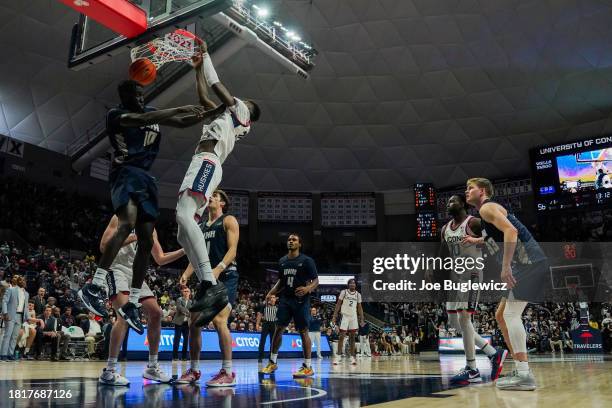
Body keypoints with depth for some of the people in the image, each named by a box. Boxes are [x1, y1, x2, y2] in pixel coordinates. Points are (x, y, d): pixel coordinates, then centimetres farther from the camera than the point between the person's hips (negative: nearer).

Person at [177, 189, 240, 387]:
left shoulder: (229, 220, 0)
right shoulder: (201, 226, 21)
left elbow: (232, 249, -11)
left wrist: (218, 269, -26)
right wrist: (186, 274, 3)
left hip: (226, 276, -8)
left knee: (219, 319, -21)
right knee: (194, 322, 7)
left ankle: (227, 372, -14)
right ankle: (194, 370, 20)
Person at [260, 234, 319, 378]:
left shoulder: (307, 261, -5)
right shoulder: (282, 261, 11)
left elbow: (316, 281, -6)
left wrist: (308, 288, -27)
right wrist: (271, 293, 7)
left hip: (301, 300, -5)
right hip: (285, 299, 5)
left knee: (303, 332, -2)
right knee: (278, 329, 3)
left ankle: (307, 367, 5)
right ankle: (272, 363, 15)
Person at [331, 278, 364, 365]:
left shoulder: (358, 294, 5)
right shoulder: (343, 292, -4)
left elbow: (359, 308, 10)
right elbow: (338, 304, -3)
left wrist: (362, 319, 4)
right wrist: (334, 316, -9)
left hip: (354, 317, 3)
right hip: (345, 316, -3)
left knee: (352, 337, 5)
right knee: (341, 336, -6)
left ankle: (352, 357, 9)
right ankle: (338, 356, -4)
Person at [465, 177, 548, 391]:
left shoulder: (487, 207, -7)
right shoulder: (487, 212, 23)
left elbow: (511, 231, -23)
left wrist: (506, 266, -26)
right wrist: (476, 241, 47)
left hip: (529, 262, -10)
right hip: (524, 265, 10)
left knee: (511, 314, -15)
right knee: (501, 315, 11)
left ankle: (524, 376, -15)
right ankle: (520, 370, 15)